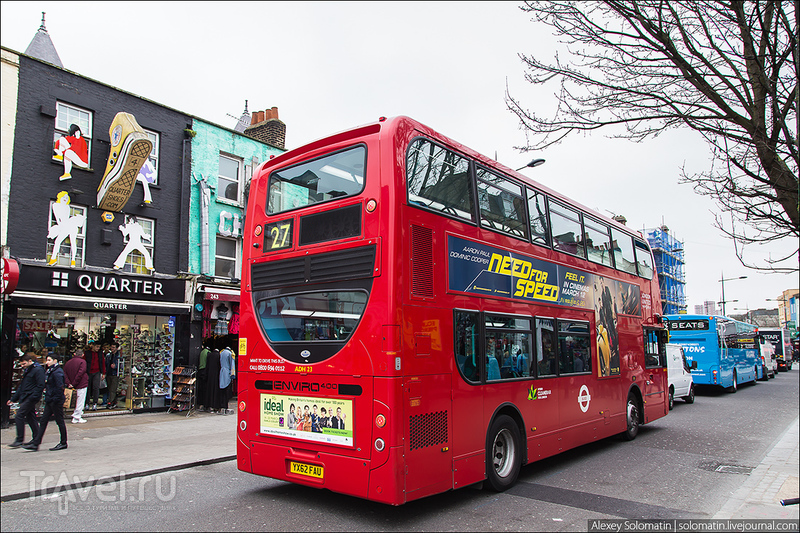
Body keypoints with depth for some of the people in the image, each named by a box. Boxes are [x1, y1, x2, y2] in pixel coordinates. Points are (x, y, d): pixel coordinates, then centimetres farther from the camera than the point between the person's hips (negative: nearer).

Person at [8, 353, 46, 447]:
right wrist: (13, 399, 24)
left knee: (19, 416, -12)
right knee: (30, 418, 12)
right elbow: (21, 386, 26)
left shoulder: (38, 370, -12)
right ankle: (36, 438, 18)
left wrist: (33, 397, -24)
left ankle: (19, 440, -8)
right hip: (25, 398, 10)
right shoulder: (27, 370, 19)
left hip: (30, 398, -10)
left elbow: (40, 386, -18)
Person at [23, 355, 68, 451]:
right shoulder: (51, 371, 14)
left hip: (56, 400, -10)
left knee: (59, 421, 0)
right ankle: (35, 444, 10)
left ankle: (63, 443, 11)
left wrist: (55, 399, -22)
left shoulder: (57, 372, -16)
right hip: (50, 400, 10)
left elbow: (59, 387, -21)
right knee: (43, 421, 8)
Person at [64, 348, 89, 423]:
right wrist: (74, 383, -14)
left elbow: (65, 373, 3)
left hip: (74, 386, 7)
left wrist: (68, 383, -4)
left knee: (76, 401, 20)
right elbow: (80, 373, -19)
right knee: (80, 401, -2)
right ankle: (76, 418, -3)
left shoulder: (68, 362, 10)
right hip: (81, 385, -7)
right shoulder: (82, 361, -10)